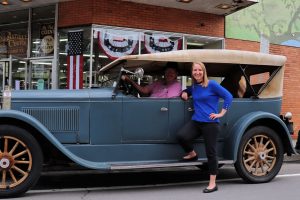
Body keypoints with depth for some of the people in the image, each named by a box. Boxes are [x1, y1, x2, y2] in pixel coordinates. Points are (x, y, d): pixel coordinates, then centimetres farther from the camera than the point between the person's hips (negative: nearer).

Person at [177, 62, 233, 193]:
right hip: (196, 121, 5)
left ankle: (213, 184, 9)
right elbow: (187, 91, 36)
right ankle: (192, 154, 10)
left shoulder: (211, 84, -6)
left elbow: (228, 97, -7)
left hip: (210, 123, -5)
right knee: (181, 136, -22)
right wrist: (184, 93, 12)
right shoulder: (193, 87, 11)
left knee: (210, 152, -1)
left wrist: (221, 113, -9)